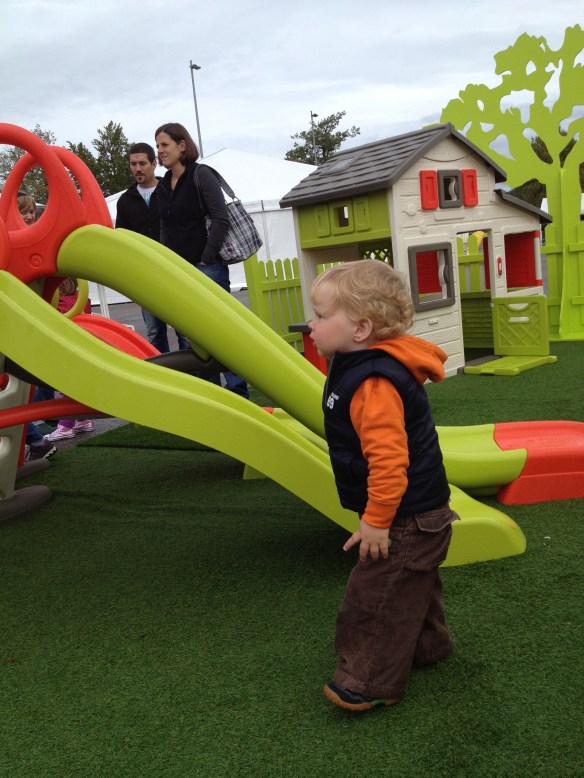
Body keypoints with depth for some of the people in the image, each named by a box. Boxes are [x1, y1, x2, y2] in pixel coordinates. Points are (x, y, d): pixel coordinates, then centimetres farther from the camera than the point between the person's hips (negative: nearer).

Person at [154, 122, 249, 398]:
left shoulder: (201, 175, -5)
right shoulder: (162, 186, 13)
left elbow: (221, 219, -12)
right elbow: (165, 230, 17)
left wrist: (206, 259, -13)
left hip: (208, 267, -6)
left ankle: (239, 392, 3)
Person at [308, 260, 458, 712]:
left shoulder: (373, 385, -31)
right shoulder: (358, 368, 4)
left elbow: (389, 459, -34)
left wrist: (377, 521, -25)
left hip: (406, 521, -10)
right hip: (416, 515, 10)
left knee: (375, 598, 4)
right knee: (411, 588, 27)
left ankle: (371, 683, 20)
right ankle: (427, 645, 48)